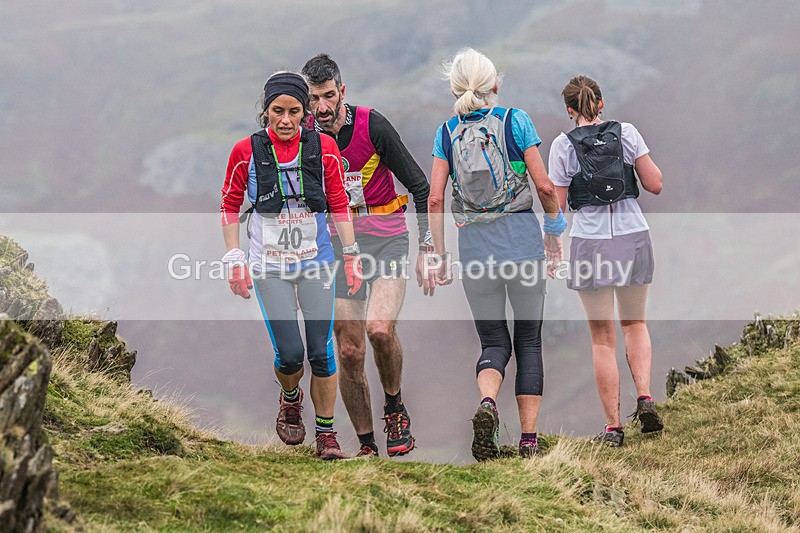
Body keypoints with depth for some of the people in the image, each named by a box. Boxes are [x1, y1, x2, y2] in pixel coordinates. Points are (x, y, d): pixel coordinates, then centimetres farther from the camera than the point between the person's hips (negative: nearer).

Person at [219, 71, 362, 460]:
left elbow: (340, 204, 5)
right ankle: (290, 400, 26)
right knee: (290, 353, -8)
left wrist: (351, 255, 2)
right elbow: (229, 207, 2)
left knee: (321, 351, -2)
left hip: (317, 260, 1)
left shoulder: (323, 148, -3)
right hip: (269, 265, -1)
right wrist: (235, 261, -3)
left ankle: (326, 435, 12)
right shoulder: (247, 151, -7)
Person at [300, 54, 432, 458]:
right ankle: (366, 446, 9)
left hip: (386, 238, -3)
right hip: (338, 245, 3)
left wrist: (426, 247, -9)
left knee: (380, 329, -25)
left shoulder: (372, 125, -12)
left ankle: (395, 408, 1)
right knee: (349, 352, -2)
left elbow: (419, 185, -5)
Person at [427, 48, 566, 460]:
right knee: (529, 340, 9)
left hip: (474, 243, 1)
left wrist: (438, 255, 6)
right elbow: (544, 185, -5)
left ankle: (486, 403, -21)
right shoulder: (515, 121, -1)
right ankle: (529, 438, 5)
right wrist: (554, 230, 10)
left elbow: (435, 199, -1)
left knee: (494, 342, 10)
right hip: (522, 237, -1)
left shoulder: (447, 132, 4)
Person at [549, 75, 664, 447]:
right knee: (634, 323, 22)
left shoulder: (563, 145, -3)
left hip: (590, 243, -2)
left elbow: (557, 206, -2)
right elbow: (655, 185, 2)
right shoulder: (626, 133, 0)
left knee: (603, 338, 7)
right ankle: (644, 396, 0)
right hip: (633, 236, 2)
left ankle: (613, 427, 7)